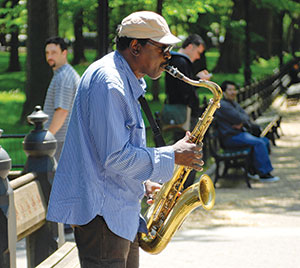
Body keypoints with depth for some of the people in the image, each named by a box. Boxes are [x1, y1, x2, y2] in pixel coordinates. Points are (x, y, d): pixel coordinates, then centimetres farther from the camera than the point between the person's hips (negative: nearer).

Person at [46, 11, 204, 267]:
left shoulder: (127, 81, 15)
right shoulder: (108, 82, -19)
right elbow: (114, 157, -23)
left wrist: (143, 183, 12)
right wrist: (172, 155, -15)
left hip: (121, 213, 11)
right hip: (100, 212, -11)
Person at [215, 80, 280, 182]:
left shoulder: (233, 103, 18)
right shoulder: (222, 105, -14)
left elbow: (246, 117, 11)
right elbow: (238, 118, -21)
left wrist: (242, 123, -11)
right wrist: (245, 120, 2)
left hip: (240, 132, 10)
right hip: (231, 137, -10)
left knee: (265, 140, 3)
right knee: (259, 143, -23)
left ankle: (253, 170, 2)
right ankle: (264, 174, -19)